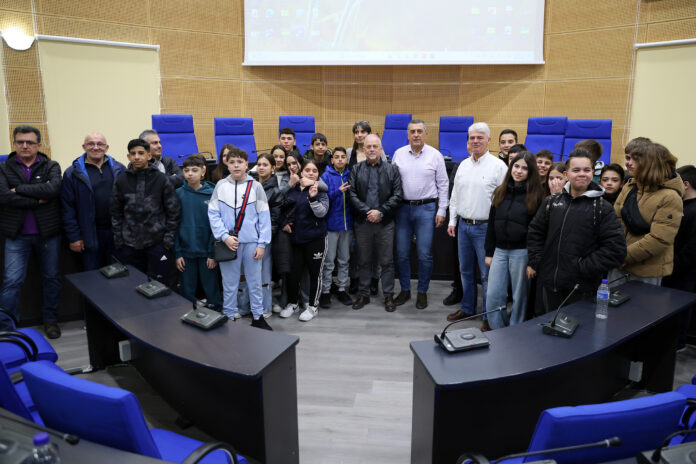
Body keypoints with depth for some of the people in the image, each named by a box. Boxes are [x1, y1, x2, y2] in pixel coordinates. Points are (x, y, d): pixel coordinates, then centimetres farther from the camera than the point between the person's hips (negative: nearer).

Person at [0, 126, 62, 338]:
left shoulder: (51, 167, 2)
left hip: (48, 233, 1)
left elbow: (54, 189, -18)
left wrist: (19, 189, -16)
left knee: (52, 277, 10)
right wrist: (38, 200, -16)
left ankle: (50, 320, 26)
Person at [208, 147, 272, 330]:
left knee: (255, 281, 8)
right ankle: (229, 318, 20)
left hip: (252, 242, 0)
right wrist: (225, 236, -11)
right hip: (228, 242, 0)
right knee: (229, 284, 8)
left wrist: (262, 243, -5)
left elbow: (264, 216, 0)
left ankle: (258, 317, 22)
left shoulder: (255, 186, 2)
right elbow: (213, 214, 1)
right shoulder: (220, 186, 4)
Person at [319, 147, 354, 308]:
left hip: (347, 223, 4)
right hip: (331, 223, -4)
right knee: (328, 261, 2)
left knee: (344, 260, 13)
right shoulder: (326, 176, -5)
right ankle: (325, 291, 13)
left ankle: (342, 289, 24)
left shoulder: (350, 176, 6)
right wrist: (338, 192, -27)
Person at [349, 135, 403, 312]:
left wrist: (380, 211, -12)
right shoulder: (356, 169, 7)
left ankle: (388, 295, 17)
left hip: (385, 222, -1)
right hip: (362, 222, 1)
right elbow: (352, 194, -2)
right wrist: (367, 211, -12)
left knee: (386, 261, 5)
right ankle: (363, 294, 22)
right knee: (363, 261, 10)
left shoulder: (392, 169, 5)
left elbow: (398, 195, -2)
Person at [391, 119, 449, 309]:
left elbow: (443, 185, 2)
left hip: (426, 208, -2)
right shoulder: (398, 154, 5)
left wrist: (441, 211, -2)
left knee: (424, 255, 0)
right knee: (401, 253, 7)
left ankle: (422, 292, 17)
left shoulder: (435, 155, 0)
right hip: (403, 208, 2)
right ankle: (405, 290, 23)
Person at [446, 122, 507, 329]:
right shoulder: (463, 165, 11)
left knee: (487, 273, 0)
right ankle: (467, 308, 31)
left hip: (485, 227, -6)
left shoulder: (498, 166, -8)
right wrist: (452, 221, 12)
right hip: (463, 225, 6)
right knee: (465, 270, 16)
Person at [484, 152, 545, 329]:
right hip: (500, 250, 4)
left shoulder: (535, 195, -4)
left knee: (519, 297, 7)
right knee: (493, 296, 3)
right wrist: (489, 252, 9)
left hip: (521, 252, -4)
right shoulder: (501, 192, 9)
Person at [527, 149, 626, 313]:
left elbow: (616, 249, -10)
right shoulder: (551, 201, 7)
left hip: (582, 288, -4)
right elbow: (535, 232, 15)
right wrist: (534, 261, 5)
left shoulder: (603, 208, -5)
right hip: (549, 284, 4)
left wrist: (584, 267, -14)